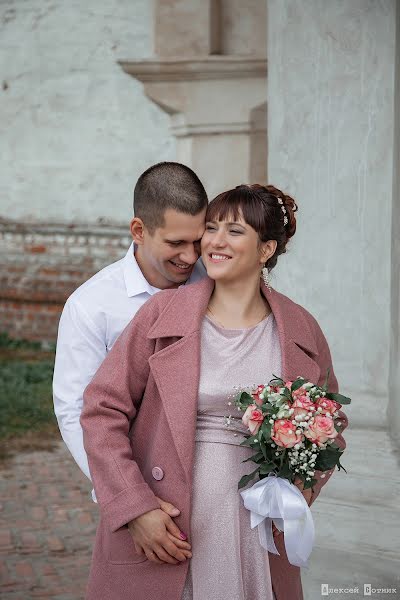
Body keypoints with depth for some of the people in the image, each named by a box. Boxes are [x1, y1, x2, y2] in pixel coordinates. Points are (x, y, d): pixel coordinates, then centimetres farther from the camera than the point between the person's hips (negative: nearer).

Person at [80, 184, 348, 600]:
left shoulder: (300, 330, 3)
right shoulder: (164, 313, -3)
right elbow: (103, 411, -4)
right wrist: (135, 510, -12)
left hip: (257, 532, 2)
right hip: (159, 534, -1)